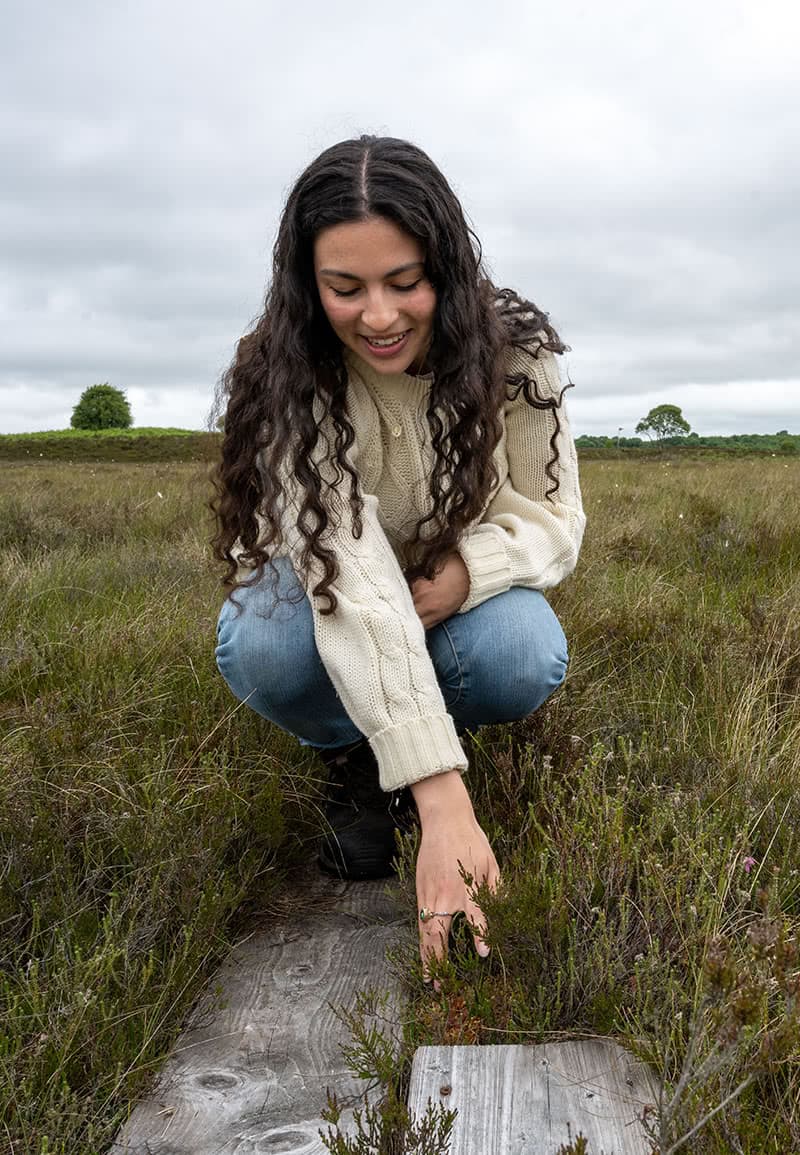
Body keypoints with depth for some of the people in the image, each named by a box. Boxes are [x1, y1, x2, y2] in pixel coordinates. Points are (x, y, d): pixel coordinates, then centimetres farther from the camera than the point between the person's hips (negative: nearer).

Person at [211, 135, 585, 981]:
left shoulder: (513, 353, -20)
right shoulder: (280, 380, -28)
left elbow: (554, 516, -11)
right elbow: (355, 587, -40)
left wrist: (469, 569, -36)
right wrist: (443, 806, -47)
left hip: (459, 592, 2)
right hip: (326, 593, -1)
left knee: (527, 661, -31)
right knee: (262, 648, -35)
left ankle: (415, 728, 4)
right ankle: (351, 759, 0)